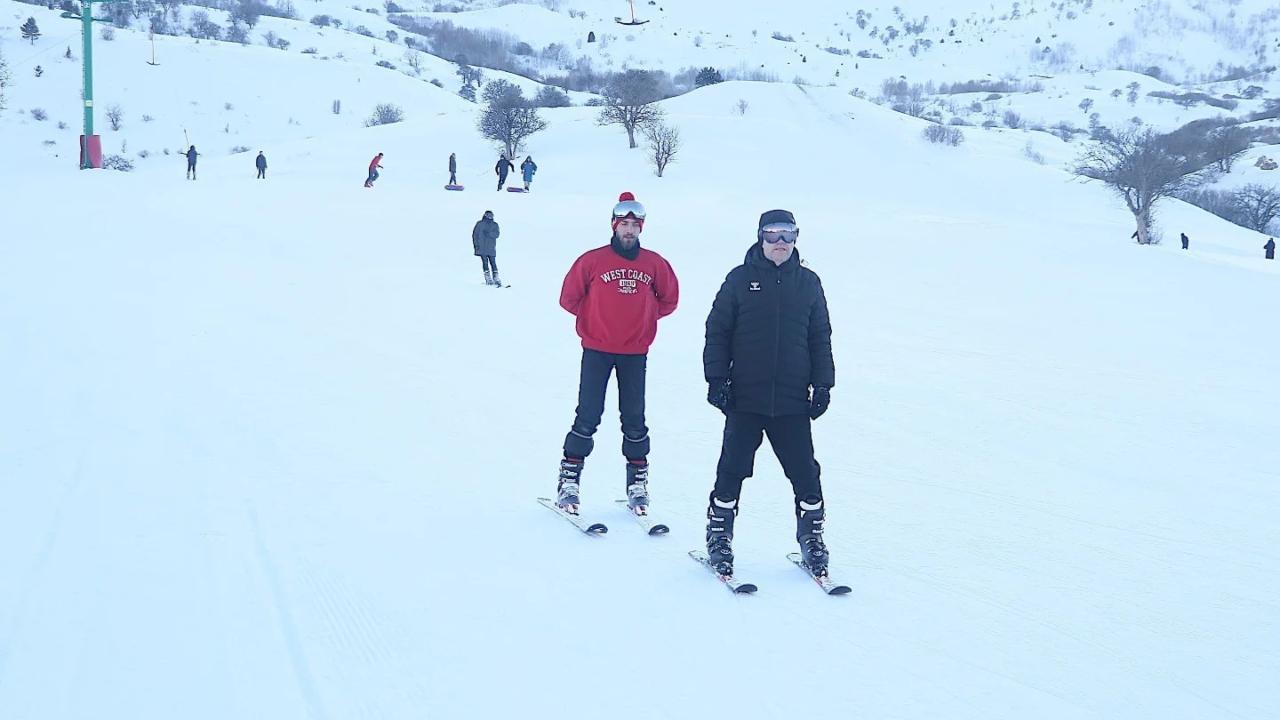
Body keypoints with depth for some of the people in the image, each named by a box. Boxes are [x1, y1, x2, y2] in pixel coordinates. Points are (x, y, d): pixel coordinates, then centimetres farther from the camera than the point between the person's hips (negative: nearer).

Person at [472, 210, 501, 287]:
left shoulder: (495, 225, 10)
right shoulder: (480, 224, 3)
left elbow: (496, 234, -3)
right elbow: (475, 234, 2)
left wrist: (489, 233, -19)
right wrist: (476, 244, -7)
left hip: (491, 248, 2)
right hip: (482, 248, -2)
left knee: (493, 263, -2)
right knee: (485, 263, -7)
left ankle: (496, 279, 0)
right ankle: (488, 279, -7)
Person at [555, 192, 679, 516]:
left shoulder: (654, 264, 2)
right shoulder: (593, 260, -5)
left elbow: (669, 300, 14)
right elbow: (569, 297, 2)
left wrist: (642, 318, 8)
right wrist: (595, 319, 4)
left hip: (635, 352, 2)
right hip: (597, 350, -2)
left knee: (634, 417, 7)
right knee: (588, 415, -4)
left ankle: (638, 480, 15)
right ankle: (570, 478, 3)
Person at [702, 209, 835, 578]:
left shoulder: (808, 283, 8)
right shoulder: (740, 279, 1)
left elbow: (820, 337, 13)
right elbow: (717, 331, 3)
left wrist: (822, 384, 7)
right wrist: (717, 378, -3)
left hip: (792, 400, 2)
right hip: (745, 397, -2)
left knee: (804, 471, 2)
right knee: (733, 468, 2)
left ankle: (811, 537, 17)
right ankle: (719, 537, 15)